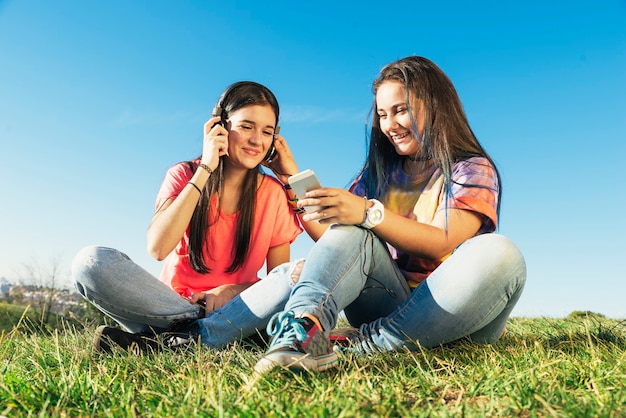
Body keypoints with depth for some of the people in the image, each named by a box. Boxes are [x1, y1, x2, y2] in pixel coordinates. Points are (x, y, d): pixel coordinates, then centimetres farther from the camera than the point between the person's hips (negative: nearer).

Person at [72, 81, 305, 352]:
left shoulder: (273, 193, 0)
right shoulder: (184, 175, -1)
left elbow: (279, 276, 2)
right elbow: (157, 248, -19)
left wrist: (235, 290, -18)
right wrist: (205, 170, -17)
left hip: (231, 309, 1)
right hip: (172, 303, 0)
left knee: (297, 274, -28)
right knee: (91, 261, -22)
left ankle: (177, 342, -26)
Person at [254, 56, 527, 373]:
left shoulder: (472, 169, 1)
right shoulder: (379, 172, 13)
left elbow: (441, 243, -17)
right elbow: (337, 242, 5)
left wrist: (368, 213, -30)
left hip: (454, 317, -1)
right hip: (390, 301, 2)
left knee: (498, 253, -30)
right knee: (352, 231, -21)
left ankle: (369, 342, -30)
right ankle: (302, 326, -47)